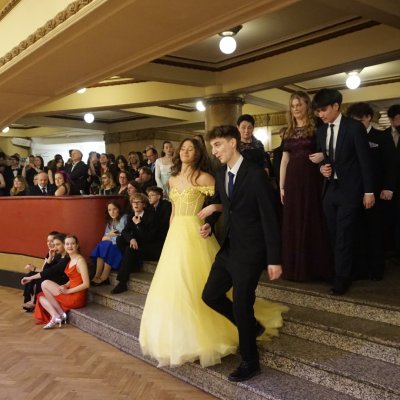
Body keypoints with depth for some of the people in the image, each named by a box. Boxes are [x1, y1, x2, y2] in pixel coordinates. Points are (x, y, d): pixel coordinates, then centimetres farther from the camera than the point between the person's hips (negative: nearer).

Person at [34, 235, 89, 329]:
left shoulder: (80, 260, -14)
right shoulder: (70, 260, 12)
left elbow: (86, 284, -20)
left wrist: (67, 291, -16)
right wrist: (65, 286, -4)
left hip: (77, 297, -9)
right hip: (70, 294, 9)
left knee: (45, 284, -8)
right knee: (42, 297, 6)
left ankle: (60, 314, -6)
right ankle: (55, 317, -9)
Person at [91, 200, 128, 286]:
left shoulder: (124, 218, -9)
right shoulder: (109, 221, 13)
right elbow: (105, 236, 10)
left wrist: (109, 238, -14)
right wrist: (109, 235, -11)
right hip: (111, 244, 6)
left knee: (107, 248, -28)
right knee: (101, 246, -20)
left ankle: (104, 278, -22)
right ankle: (97, 276, -24)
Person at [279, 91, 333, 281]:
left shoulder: (317, 127, -1)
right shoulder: (289, 132, 13)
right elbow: (284, 161, 12)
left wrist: (323, 156, -21)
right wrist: (282, 186, 7)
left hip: (311, 179, -5)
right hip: (293, 180, 5)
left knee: (313, 221, 1)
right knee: (293, 224, 8)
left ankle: (316, 268, 12)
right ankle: (295, 268, 19)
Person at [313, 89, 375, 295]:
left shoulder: (355, 127, -9)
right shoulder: (321, 130, 9)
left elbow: (365, 161, -9)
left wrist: (369, 191, -9)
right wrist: (321, 168, -6)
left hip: (349, 190, -5)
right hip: (329, 189, 6)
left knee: (344, 236, -2)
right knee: (334, 236, 9)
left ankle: (341, 279, 9)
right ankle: (340, 272, 22)